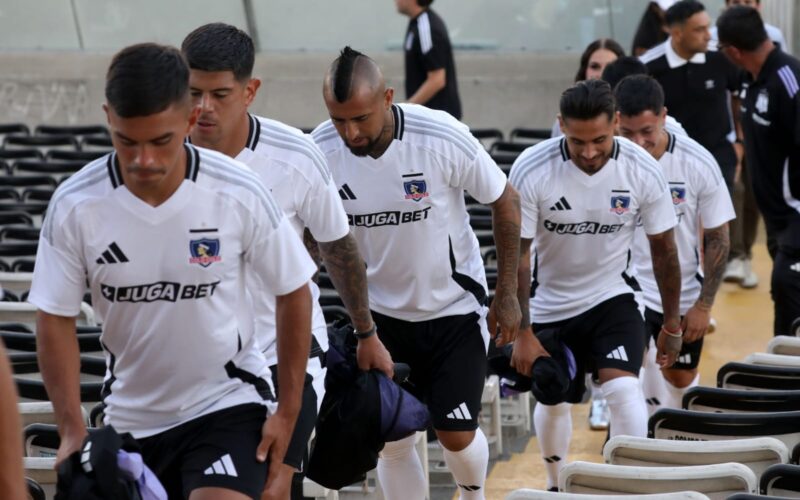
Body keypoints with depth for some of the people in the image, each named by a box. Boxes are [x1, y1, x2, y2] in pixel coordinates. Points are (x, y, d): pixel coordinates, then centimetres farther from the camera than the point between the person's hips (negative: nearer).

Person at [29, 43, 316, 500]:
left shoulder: (240, 195, -18)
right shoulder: (75, 206, -15)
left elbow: (293, 293, -4)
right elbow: (56, 318, -5)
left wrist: (288, 411, -3)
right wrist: (72, 430, -13)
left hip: (228, 401, -3)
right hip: (129, 417, 3)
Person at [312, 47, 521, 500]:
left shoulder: (444, 137, -24)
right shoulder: (320, 151, -17)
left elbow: (505, 200, -8)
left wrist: (508, 293, -6)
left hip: (454, 307, -2)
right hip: (381, 310, 2)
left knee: (457, 435, 0)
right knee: (391, 441, 1)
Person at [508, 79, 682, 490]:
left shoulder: (643, 171, -19)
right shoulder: (531, 171, -24)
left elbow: (663, 249, -4)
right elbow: (517, 256, -16)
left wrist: (672, 323, 2)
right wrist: (523, 333, -15)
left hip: (612, 297, 0)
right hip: (551, 305, 0)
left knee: (622, 389, -22)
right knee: (553, 402, 13)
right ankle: (556, 484, 40)